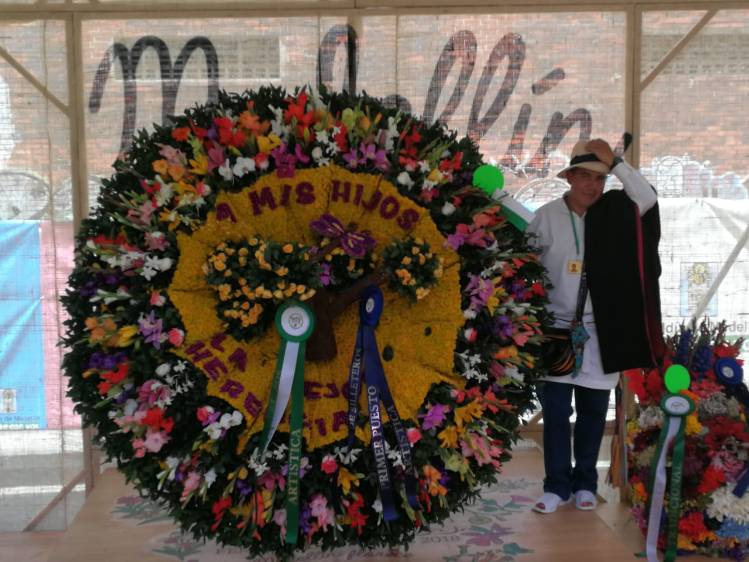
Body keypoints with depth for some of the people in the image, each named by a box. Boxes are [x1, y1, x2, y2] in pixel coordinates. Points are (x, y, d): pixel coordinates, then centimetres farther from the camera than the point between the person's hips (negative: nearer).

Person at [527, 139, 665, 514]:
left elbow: (649, 199, -17)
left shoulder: (613, 212, 1)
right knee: (555, 412, 3)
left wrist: (615, 161, -18)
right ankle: (557, 485, 14)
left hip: (599, 332, 1)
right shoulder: (547, 217, -4)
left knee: (593, 412, 10)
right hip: (556, 329, -1)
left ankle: (585, 483, 24)